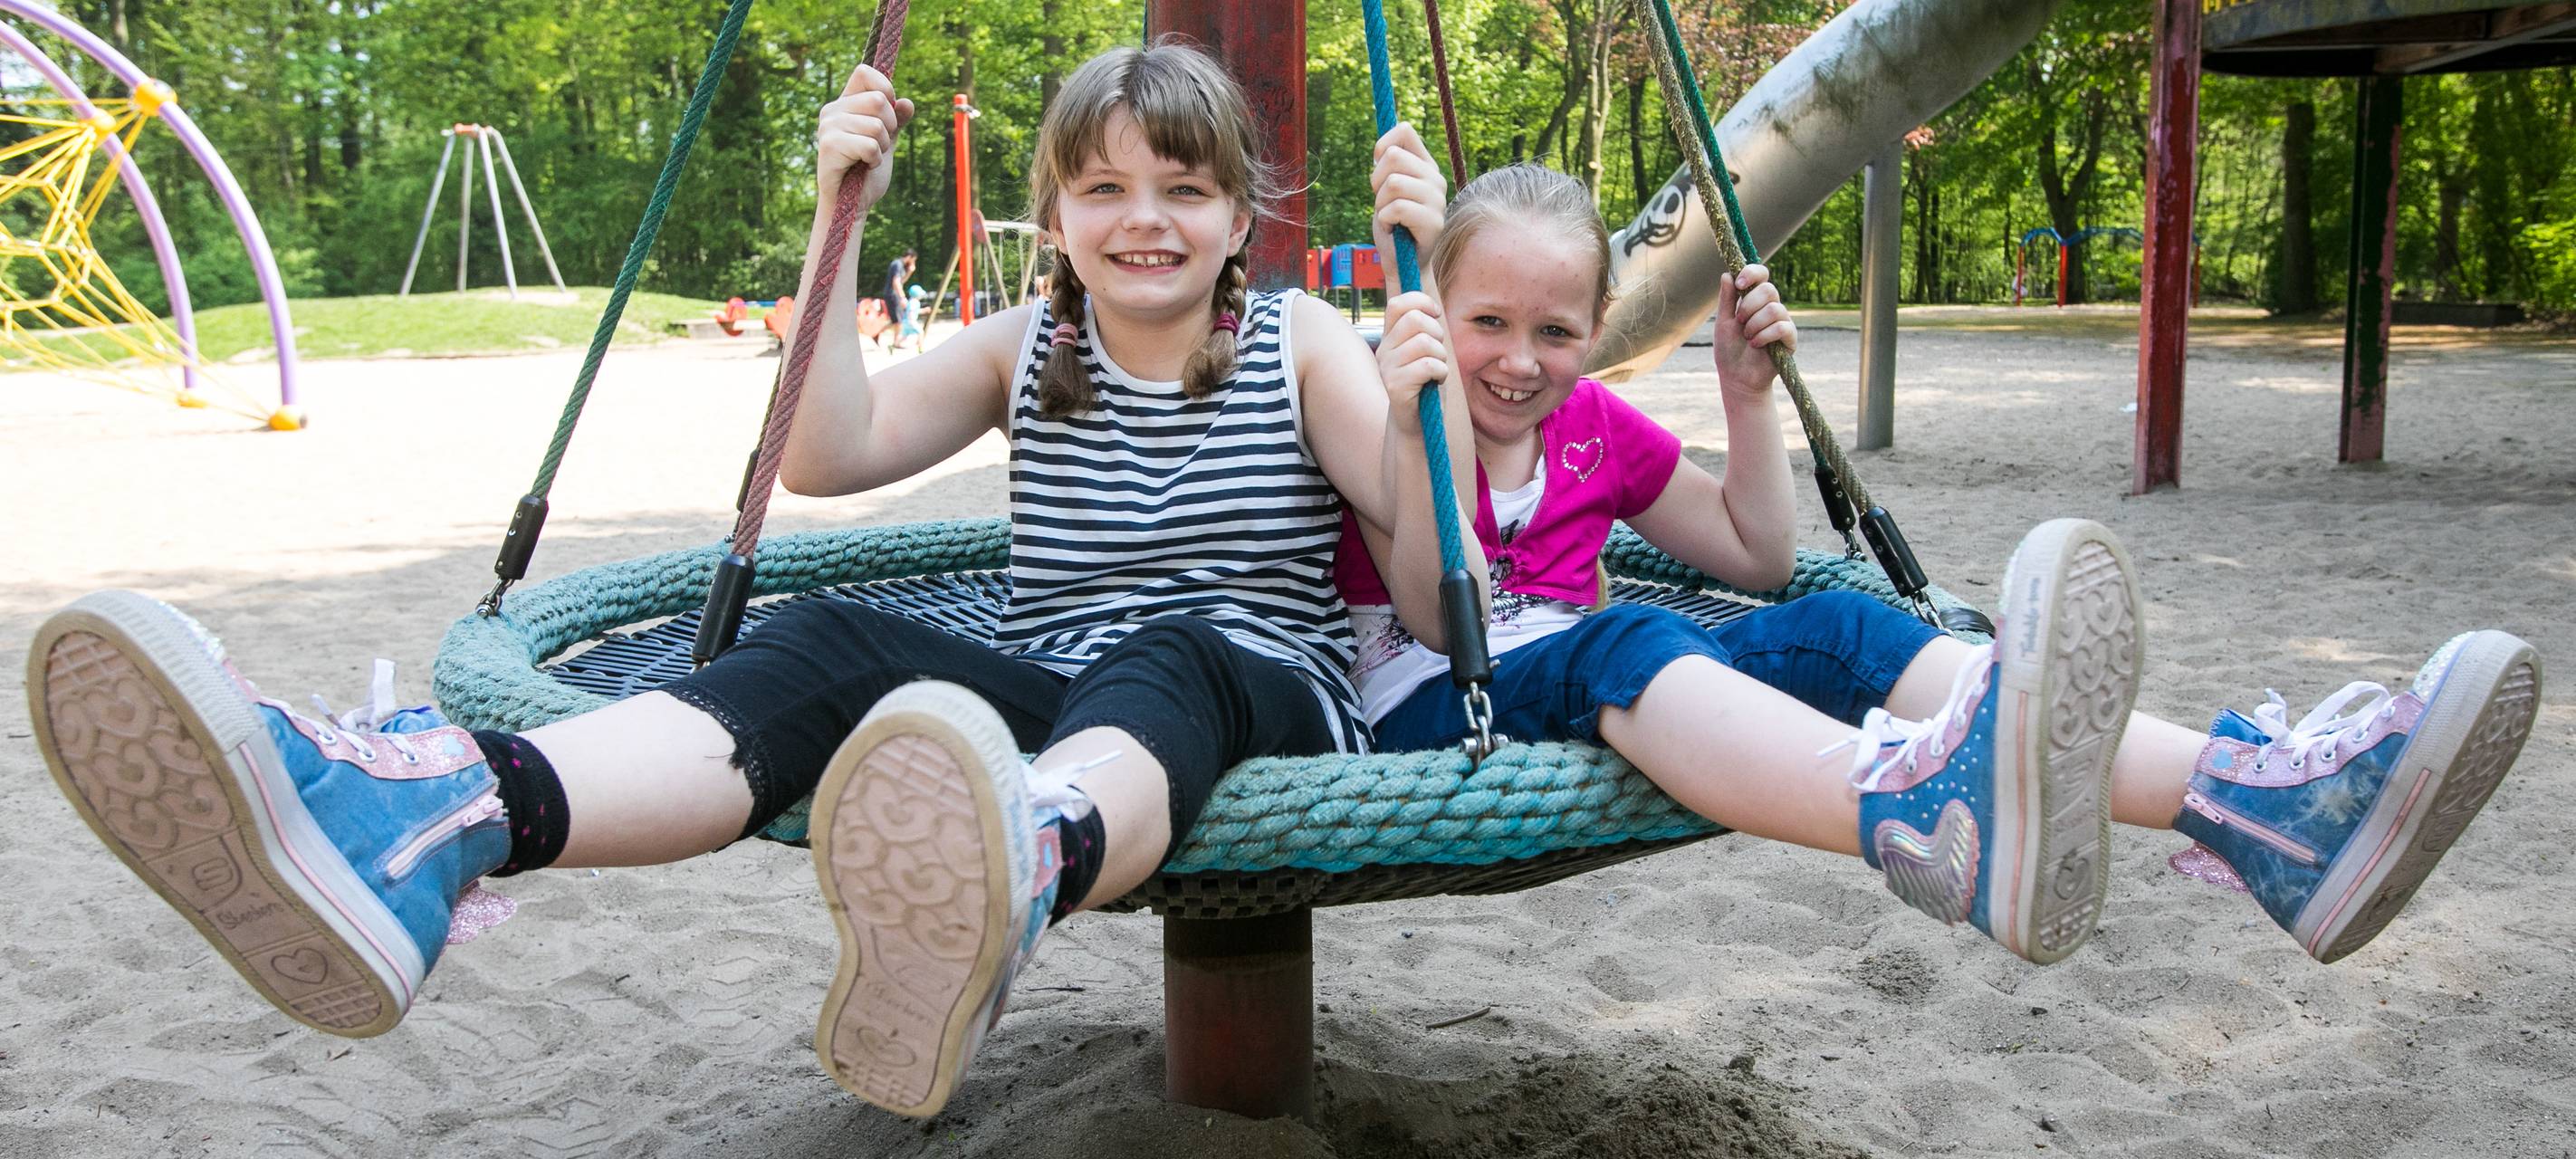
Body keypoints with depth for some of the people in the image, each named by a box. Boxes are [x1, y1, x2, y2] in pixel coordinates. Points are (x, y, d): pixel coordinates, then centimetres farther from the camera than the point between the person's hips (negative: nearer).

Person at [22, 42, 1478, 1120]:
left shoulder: (1303, 345, 7)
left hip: (1264, 699, -2)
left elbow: (1431, 582, -5)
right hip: (1047, 699, 3)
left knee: (1164, 663, -39)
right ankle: (429, 816, -56)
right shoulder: (1026, 348, 16)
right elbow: (832, 457, 2)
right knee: (839, 646, -28)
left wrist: (1421, 401, -22)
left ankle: (1010, 878, -77)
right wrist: (838, 224, -3)